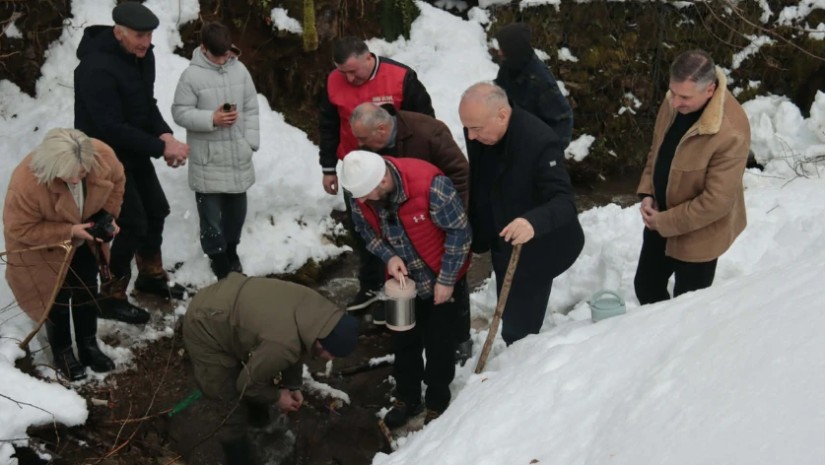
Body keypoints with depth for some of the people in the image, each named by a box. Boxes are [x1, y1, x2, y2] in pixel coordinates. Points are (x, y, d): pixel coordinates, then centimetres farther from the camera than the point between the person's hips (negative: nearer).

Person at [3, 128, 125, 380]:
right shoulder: (27, 182, -43)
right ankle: (62, 353, 30)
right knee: (58, 298, 8)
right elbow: (19, 229, -30)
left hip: (84, 239, 4)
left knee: (87, 292, 15)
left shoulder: (102, 155, -31)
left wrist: (108, 215, -16)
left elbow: (116, 181, -6)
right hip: (44, 247, -4)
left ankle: (89, 346, 35)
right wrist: (69, 232, -34)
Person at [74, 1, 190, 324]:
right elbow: (112, 128, -31)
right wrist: (161, 148, -27)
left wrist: (164, 134, -13)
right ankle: (111, 298, 11)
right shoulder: (97, 68, -31)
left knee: (156, 211, 19)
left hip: (134, 153, 9)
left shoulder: (142, 56, -4)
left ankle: (151, 276, 41)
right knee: (132, 224, -5)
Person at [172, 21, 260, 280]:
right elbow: (180, 113, -10)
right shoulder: (192, 75, -11)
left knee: (237, 208, 18)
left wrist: (251, 141, -2)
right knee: (211, 212, 3)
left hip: (238, 156, 4)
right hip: (208, 159, -4)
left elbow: (251, 109, 6)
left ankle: (231, 249, 39)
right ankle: (219, 259, 19)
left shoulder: (240, 70, 1)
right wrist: (211, 119, -22)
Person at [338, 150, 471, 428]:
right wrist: (388, 257, -19)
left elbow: (459, 231, -23)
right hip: (403, 279, 4)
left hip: (441, 279, -4)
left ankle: (437, 404, 29)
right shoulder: (360, 192, -19)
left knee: (437, 343, 7)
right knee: (404, 341, 16)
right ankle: (406, 399, 37)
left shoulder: (431, 185, -36)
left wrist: (446, 280, -18)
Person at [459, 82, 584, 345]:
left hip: (535, 251, -7)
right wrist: (477, 240, 12)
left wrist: (534, 222, -58)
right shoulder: (478, 134, -9)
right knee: (511, 321, 23)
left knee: (519, 330, -8)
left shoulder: (541, 143, -32)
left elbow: (564, 202, -38)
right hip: (503, 246, 8)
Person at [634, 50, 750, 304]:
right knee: (646, 286, 24)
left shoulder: (731, 133, -34)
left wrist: (665, 222, -19)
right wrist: (647, 193, -5)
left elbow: (716, 201, -28)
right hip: (659, 218, 7)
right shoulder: (675, 101, -12)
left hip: (698, 233, -7)